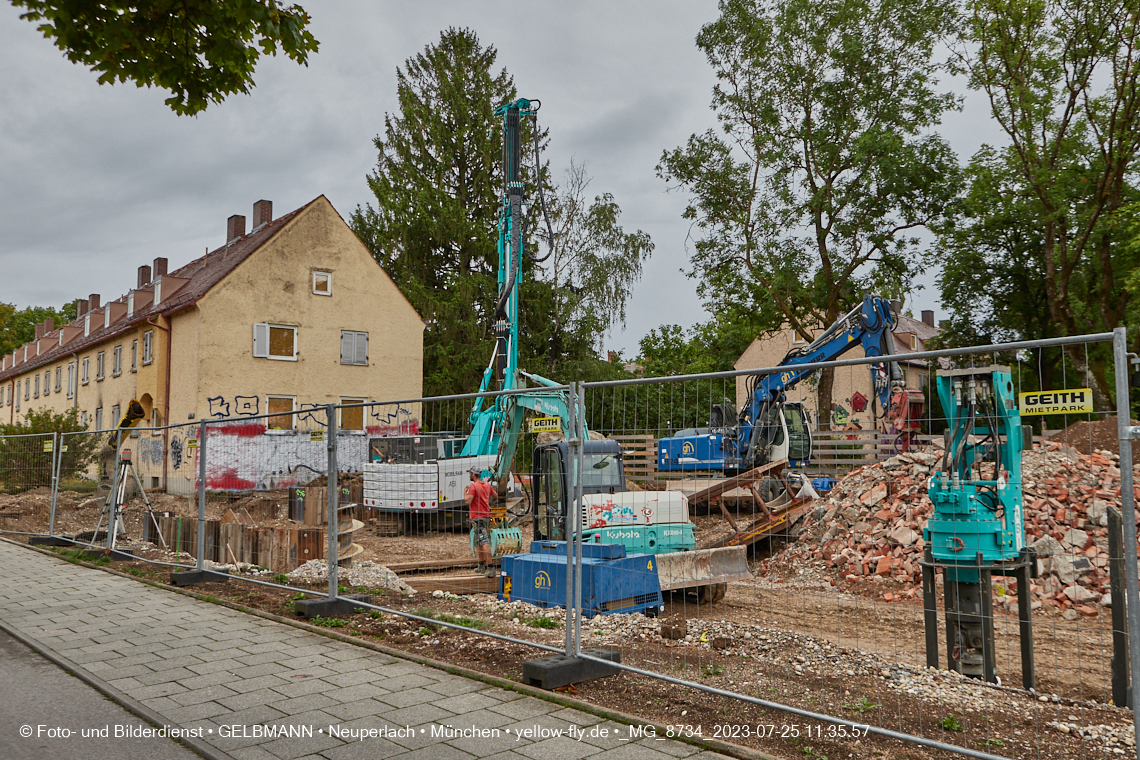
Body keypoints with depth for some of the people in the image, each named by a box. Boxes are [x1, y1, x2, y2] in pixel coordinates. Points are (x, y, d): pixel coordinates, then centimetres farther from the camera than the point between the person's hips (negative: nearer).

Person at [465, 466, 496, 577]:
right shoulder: (487, 485, 10)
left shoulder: (474, 486, -13)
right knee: (478, 542, 20)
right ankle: (482, 566, 27)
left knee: (484, 542, -14)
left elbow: (467, 501, -20)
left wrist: (465, 492, 0)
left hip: (477, 517, -8)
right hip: (486, 516, 8)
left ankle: (490, 567, -20)